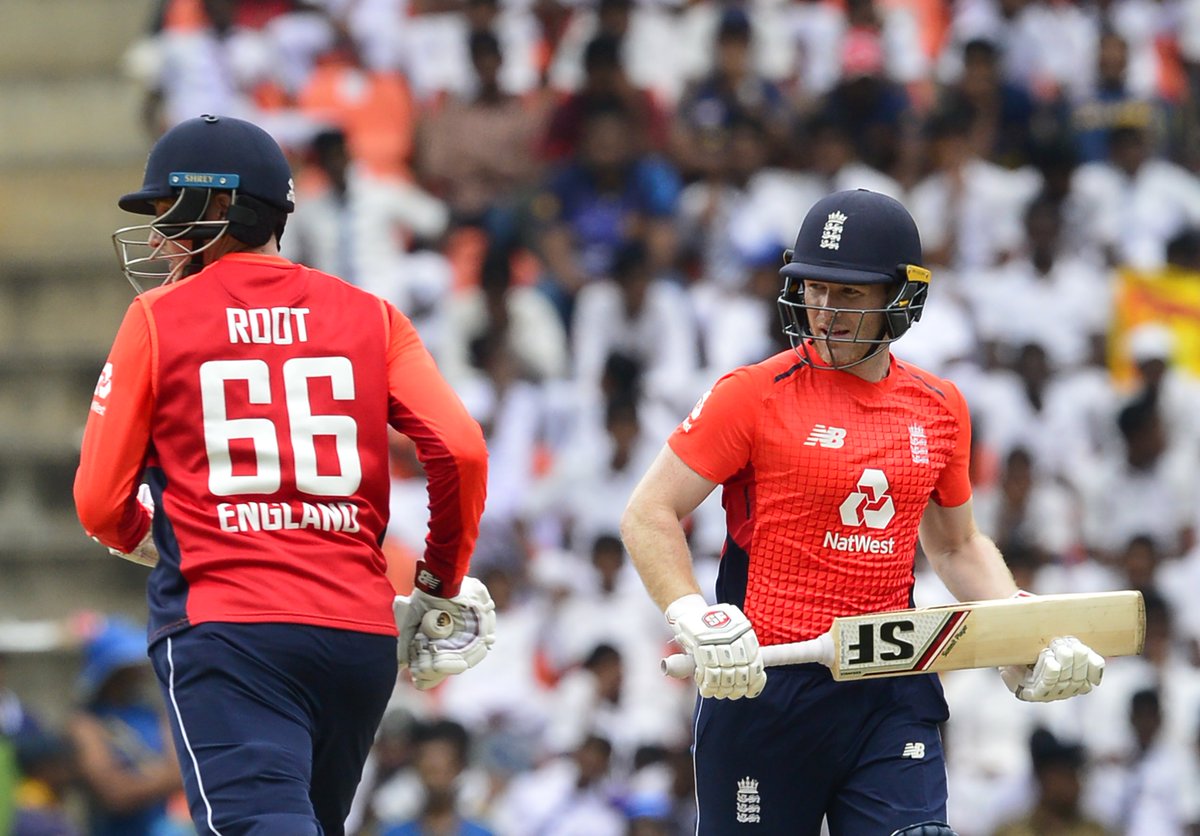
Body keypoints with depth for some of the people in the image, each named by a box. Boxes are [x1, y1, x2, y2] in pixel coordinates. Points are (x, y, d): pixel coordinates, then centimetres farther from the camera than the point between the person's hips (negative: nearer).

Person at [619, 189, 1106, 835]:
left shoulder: (939, 409, 10)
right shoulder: (755, 394, -4)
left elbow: (957, 546, 25)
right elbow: (648, 517, -4)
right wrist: (694, 621, -19)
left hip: (893, 699, 3)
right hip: (764, 686, -3)